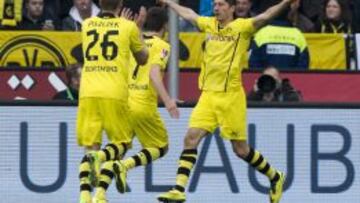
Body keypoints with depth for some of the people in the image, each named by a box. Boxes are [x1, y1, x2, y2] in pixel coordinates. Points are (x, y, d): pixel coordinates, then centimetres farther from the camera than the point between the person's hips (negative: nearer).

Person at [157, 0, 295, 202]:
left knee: (241, 149, 1)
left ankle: (275, 178, 23)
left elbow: (265, 17, -22)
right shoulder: (210, 24, 11)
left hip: (231, 96, -5)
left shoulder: (242, 26, -6)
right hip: (208, 94, 5)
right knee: (191, 138, -8)